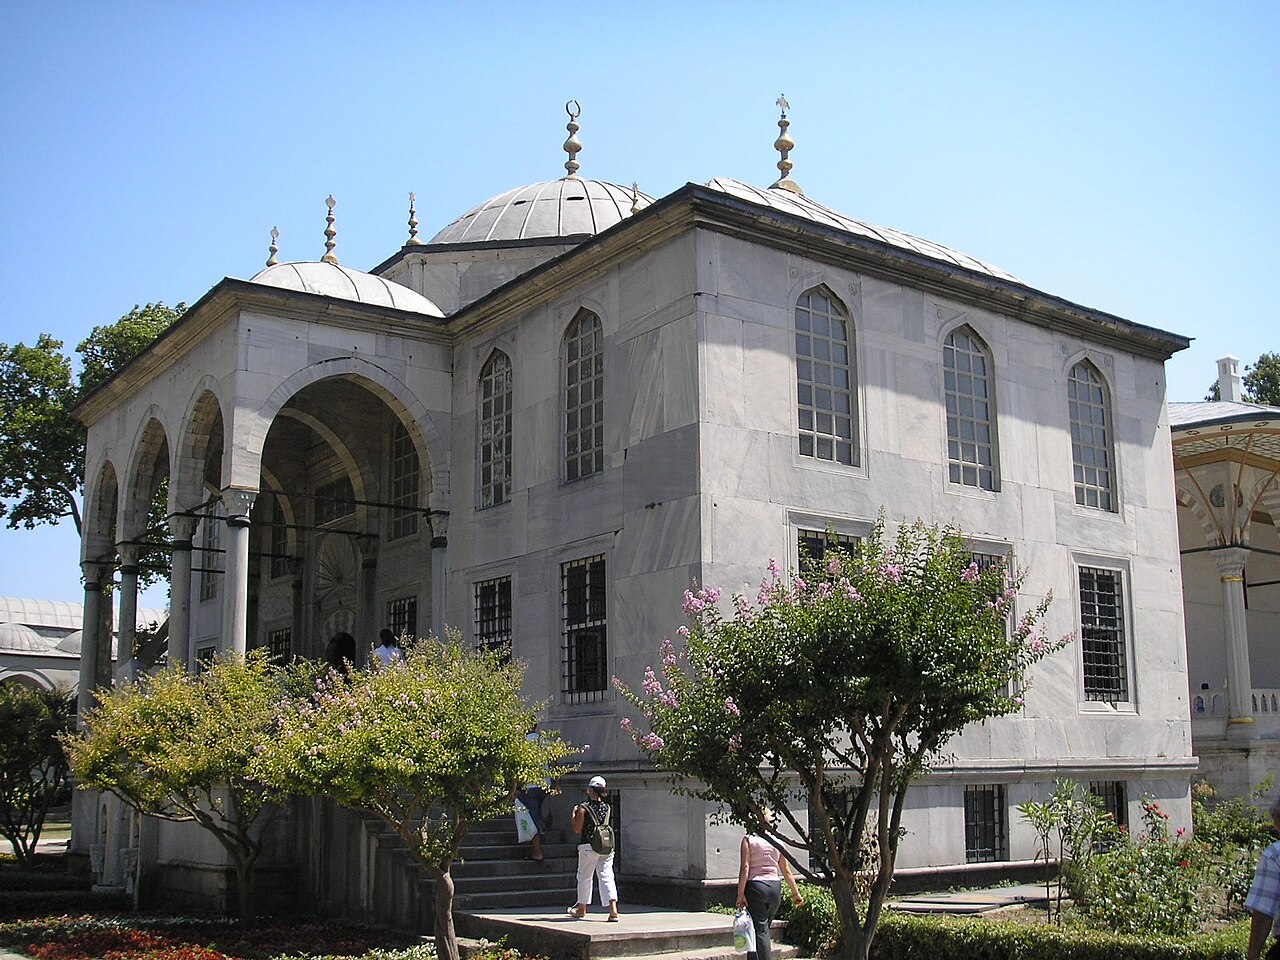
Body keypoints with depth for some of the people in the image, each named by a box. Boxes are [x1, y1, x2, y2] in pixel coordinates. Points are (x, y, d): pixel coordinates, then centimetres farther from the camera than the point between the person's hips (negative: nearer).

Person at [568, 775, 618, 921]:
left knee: (584, 877, 13)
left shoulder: (583, 808, -9)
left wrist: (574, 814, 7)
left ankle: (581, 909, 26)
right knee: (607, 877, 0)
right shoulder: (607, 808, 6)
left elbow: (577, 829, -8)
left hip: (589, 846, -4)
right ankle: (613, 910, -13)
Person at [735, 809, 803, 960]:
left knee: (760, 931, -2)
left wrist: (740, 894, -10)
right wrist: (795, 892, 18)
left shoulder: (749, 839, -4)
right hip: (775, 887, 5)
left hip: (756, 886, -4)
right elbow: (786, 870, 11)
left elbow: (745, 868, -11)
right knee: (763, 928, 17)